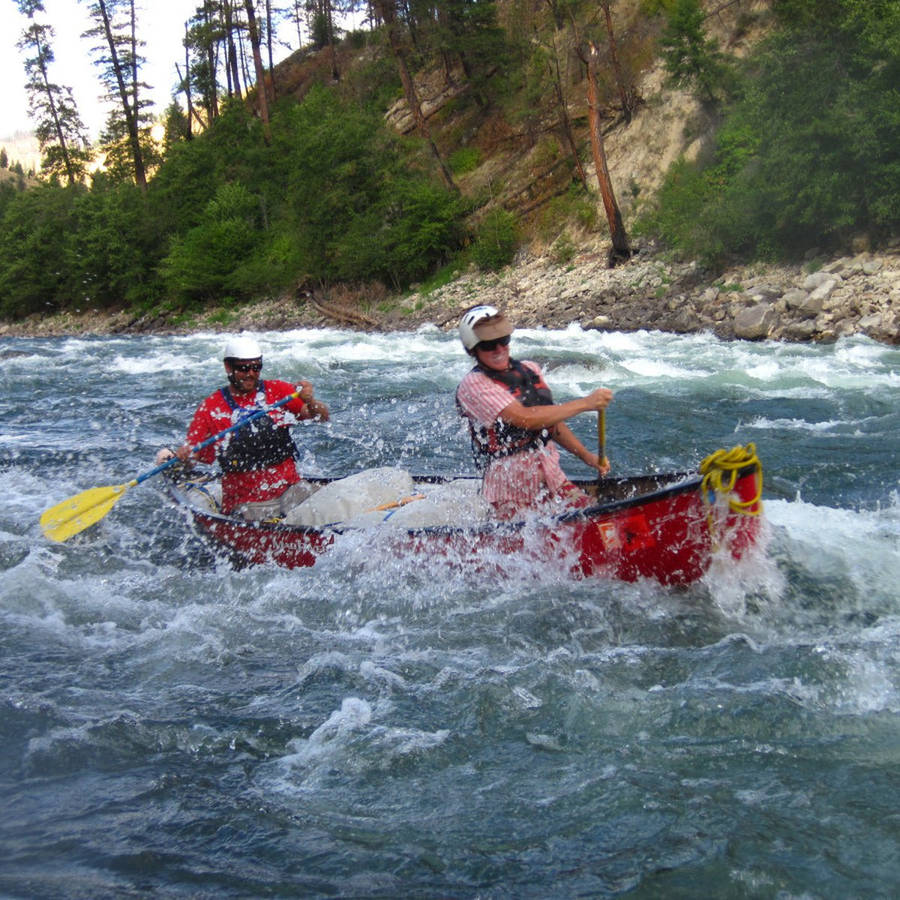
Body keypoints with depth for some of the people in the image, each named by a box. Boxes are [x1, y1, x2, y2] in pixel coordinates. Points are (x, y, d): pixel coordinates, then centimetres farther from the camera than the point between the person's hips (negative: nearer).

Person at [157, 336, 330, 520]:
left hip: (292, 489, 3)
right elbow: (190, 452, 2)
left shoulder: (278, 391, 7)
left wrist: (310, 402, -20)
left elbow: (323, 417, 1)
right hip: (246, 503, -3)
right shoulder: (210, 408, 4)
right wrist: (172, 458, -19)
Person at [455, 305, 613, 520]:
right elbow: (526, 419, -21)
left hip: (554, 479, 6)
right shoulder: (473, 385, -11)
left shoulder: (531, 370, 13)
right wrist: (585, 403, -19)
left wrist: (587, 457, 12)